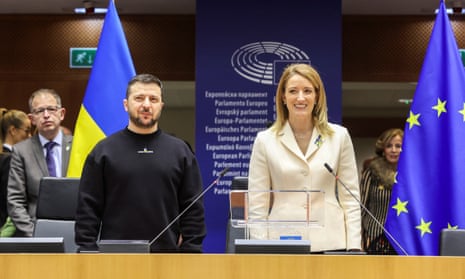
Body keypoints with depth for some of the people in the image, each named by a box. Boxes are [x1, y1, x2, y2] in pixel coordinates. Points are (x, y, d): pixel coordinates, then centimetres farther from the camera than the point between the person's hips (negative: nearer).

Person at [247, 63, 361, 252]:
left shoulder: (339, 136, 7)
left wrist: (354, 248, 0)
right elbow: (257, 204, 4)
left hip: (330, 244, 1)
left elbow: (349, 198, 7)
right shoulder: (265, 141, 4)